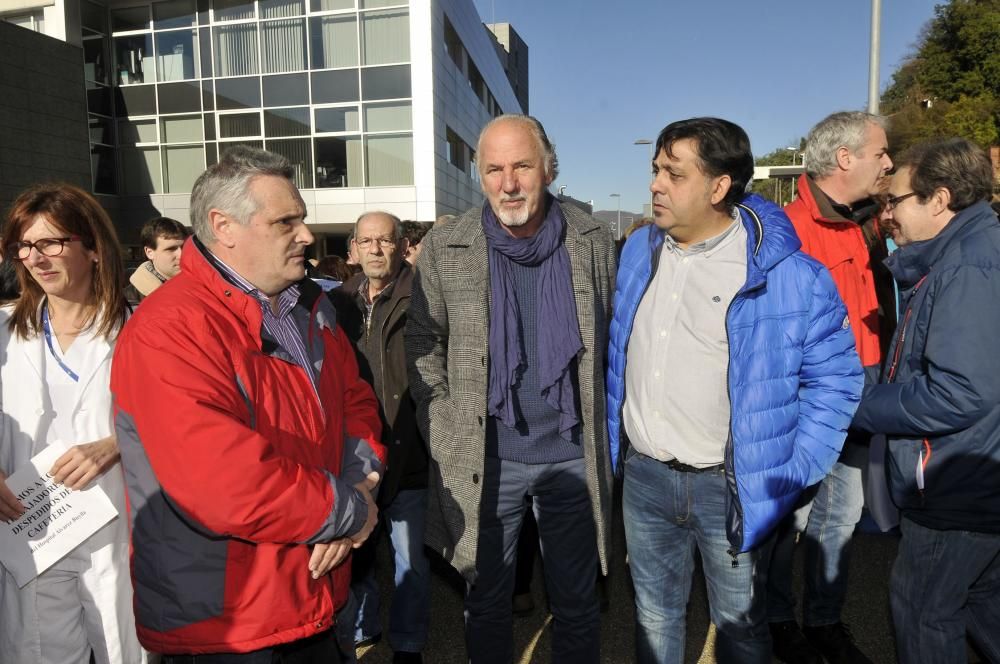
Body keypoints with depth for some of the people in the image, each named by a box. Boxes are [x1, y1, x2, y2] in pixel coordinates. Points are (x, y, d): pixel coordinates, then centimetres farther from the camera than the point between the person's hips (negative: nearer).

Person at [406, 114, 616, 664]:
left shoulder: (592, 240, -3)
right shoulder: (445, 248, -6)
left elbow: (611, 337, 8)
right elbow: (423, 345, 1)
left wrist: (598, 423, 5)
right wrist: (445, 433, -4)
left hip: (573, 454, 1)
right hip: (484, 458, -1)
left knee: (577, 604, 19)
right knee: (487, 603, 17)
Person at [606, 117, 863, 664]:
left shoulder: (787, 273, -14)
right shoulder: (639, 251, 2)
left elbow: (834, 376, -6)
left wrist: (789, 474, -9)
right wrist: (614, 443, 12)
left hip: (731, 487, -4)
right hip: (642, 476, 4)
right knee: (654, 619, 22)